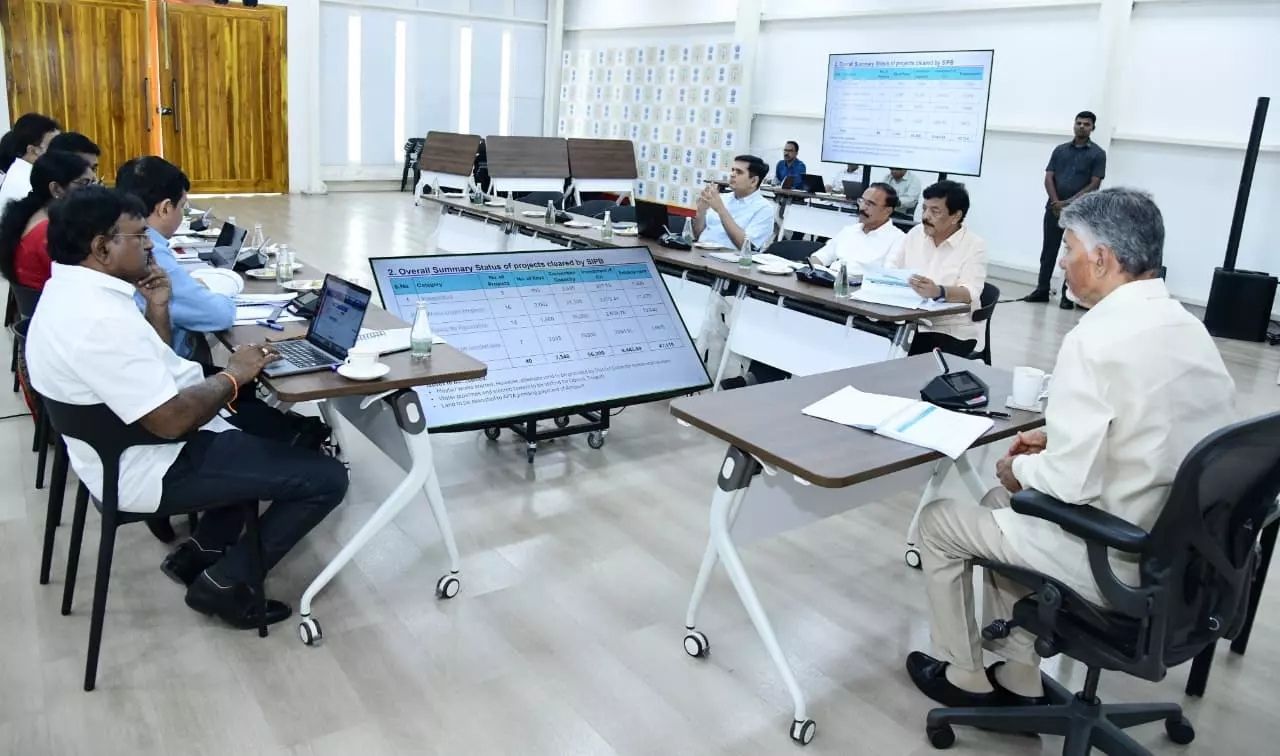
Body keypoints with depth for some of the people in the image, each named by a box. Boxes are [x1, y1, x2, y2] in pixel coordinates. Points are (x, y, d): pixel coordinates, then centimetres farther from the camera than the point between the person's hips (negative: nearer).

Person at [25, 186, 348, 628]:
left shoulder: (72, 291, 6)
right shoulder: (100, 317, -29)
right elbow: (170, 420, -31)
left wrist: (157, 308, 0)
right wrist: (233, 375, -16)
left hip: (124, 443, 11)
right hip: (150, 468, -11)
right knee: (326, 478, -11)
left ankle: (205, 550, 23)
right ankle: (223, 583, 4)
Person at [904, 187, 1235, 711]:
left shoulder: (1096, 338, -25)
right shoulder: (1188, 327, 3)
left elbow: (1071, 482, -26)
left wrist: (1020, 469, -6)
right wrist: (1056, 438, 13)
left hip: (1118, 560, -8)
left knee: (938, 520, 10)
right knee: (1003, 502, 27)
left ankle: (963, 678, 28)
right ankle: (1017, 680, 30)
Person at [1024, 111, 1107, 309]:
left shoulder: (1097, 154, 1)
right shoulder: (1060, 150, 11)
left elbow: (1094, 185, -6)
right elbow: (1049, 178, 5)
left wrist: (1068, 203, -13)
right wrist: (1056, 202, -9)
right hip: (1054, 208, 3)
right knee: (1048, 251, 7)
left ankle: (1068, 295, 5)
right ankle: (1042, 290, 14)